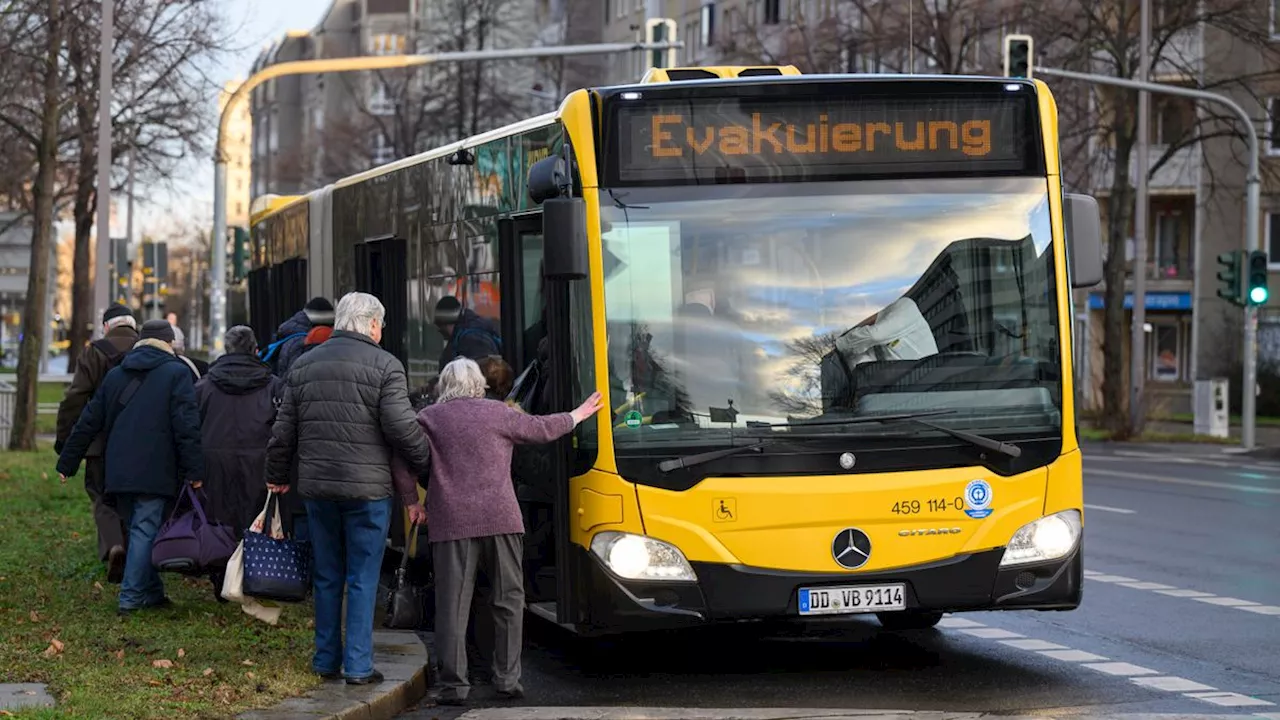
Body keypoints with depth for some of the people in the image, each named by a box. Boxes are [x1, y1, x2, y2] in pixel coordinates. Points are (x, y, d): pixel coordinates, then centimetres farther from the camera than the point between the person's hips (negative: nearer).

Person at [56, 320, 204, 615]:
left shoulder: (115, 375, 15)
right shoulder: (176, 373, -2)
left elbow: (89, 422, 17)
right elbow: (187, 427, -10)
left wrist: (67, 463, 23)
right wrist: (194, 470, -10)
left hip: (119, 471, 6)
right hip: (155, 473, -5)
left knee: (138, 527, 15)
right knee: (145, 530, -4)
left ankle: (151, 592, 19)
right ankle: (131, 597, -8)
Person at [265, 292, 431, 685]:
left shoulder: (304, 365, 10)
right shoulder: (384, 365, -7)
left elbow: (283, 430, 14)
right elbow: (401, 428, -13)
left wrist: (278, 476, 25)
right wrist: (426, 463, 2)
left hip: (316, 488, 5)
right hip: (368, 488, -5)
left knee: (327, 576, 14)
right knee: (363, 579, 1)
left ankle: (326, 660, 18)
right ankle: (358, 665, 1)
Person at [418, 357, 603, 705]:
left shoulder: (427, 419, 6)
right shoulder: (497, 413, 7)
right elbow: (541, 429, 17)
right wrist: (576, 416, 33)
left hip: (451, 522, 0)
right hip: (499, 519, 1)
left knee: (452, 605, 0)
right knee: (509, 599, 11)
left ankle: (453, 685, -4)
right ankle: (507, 679, 9)